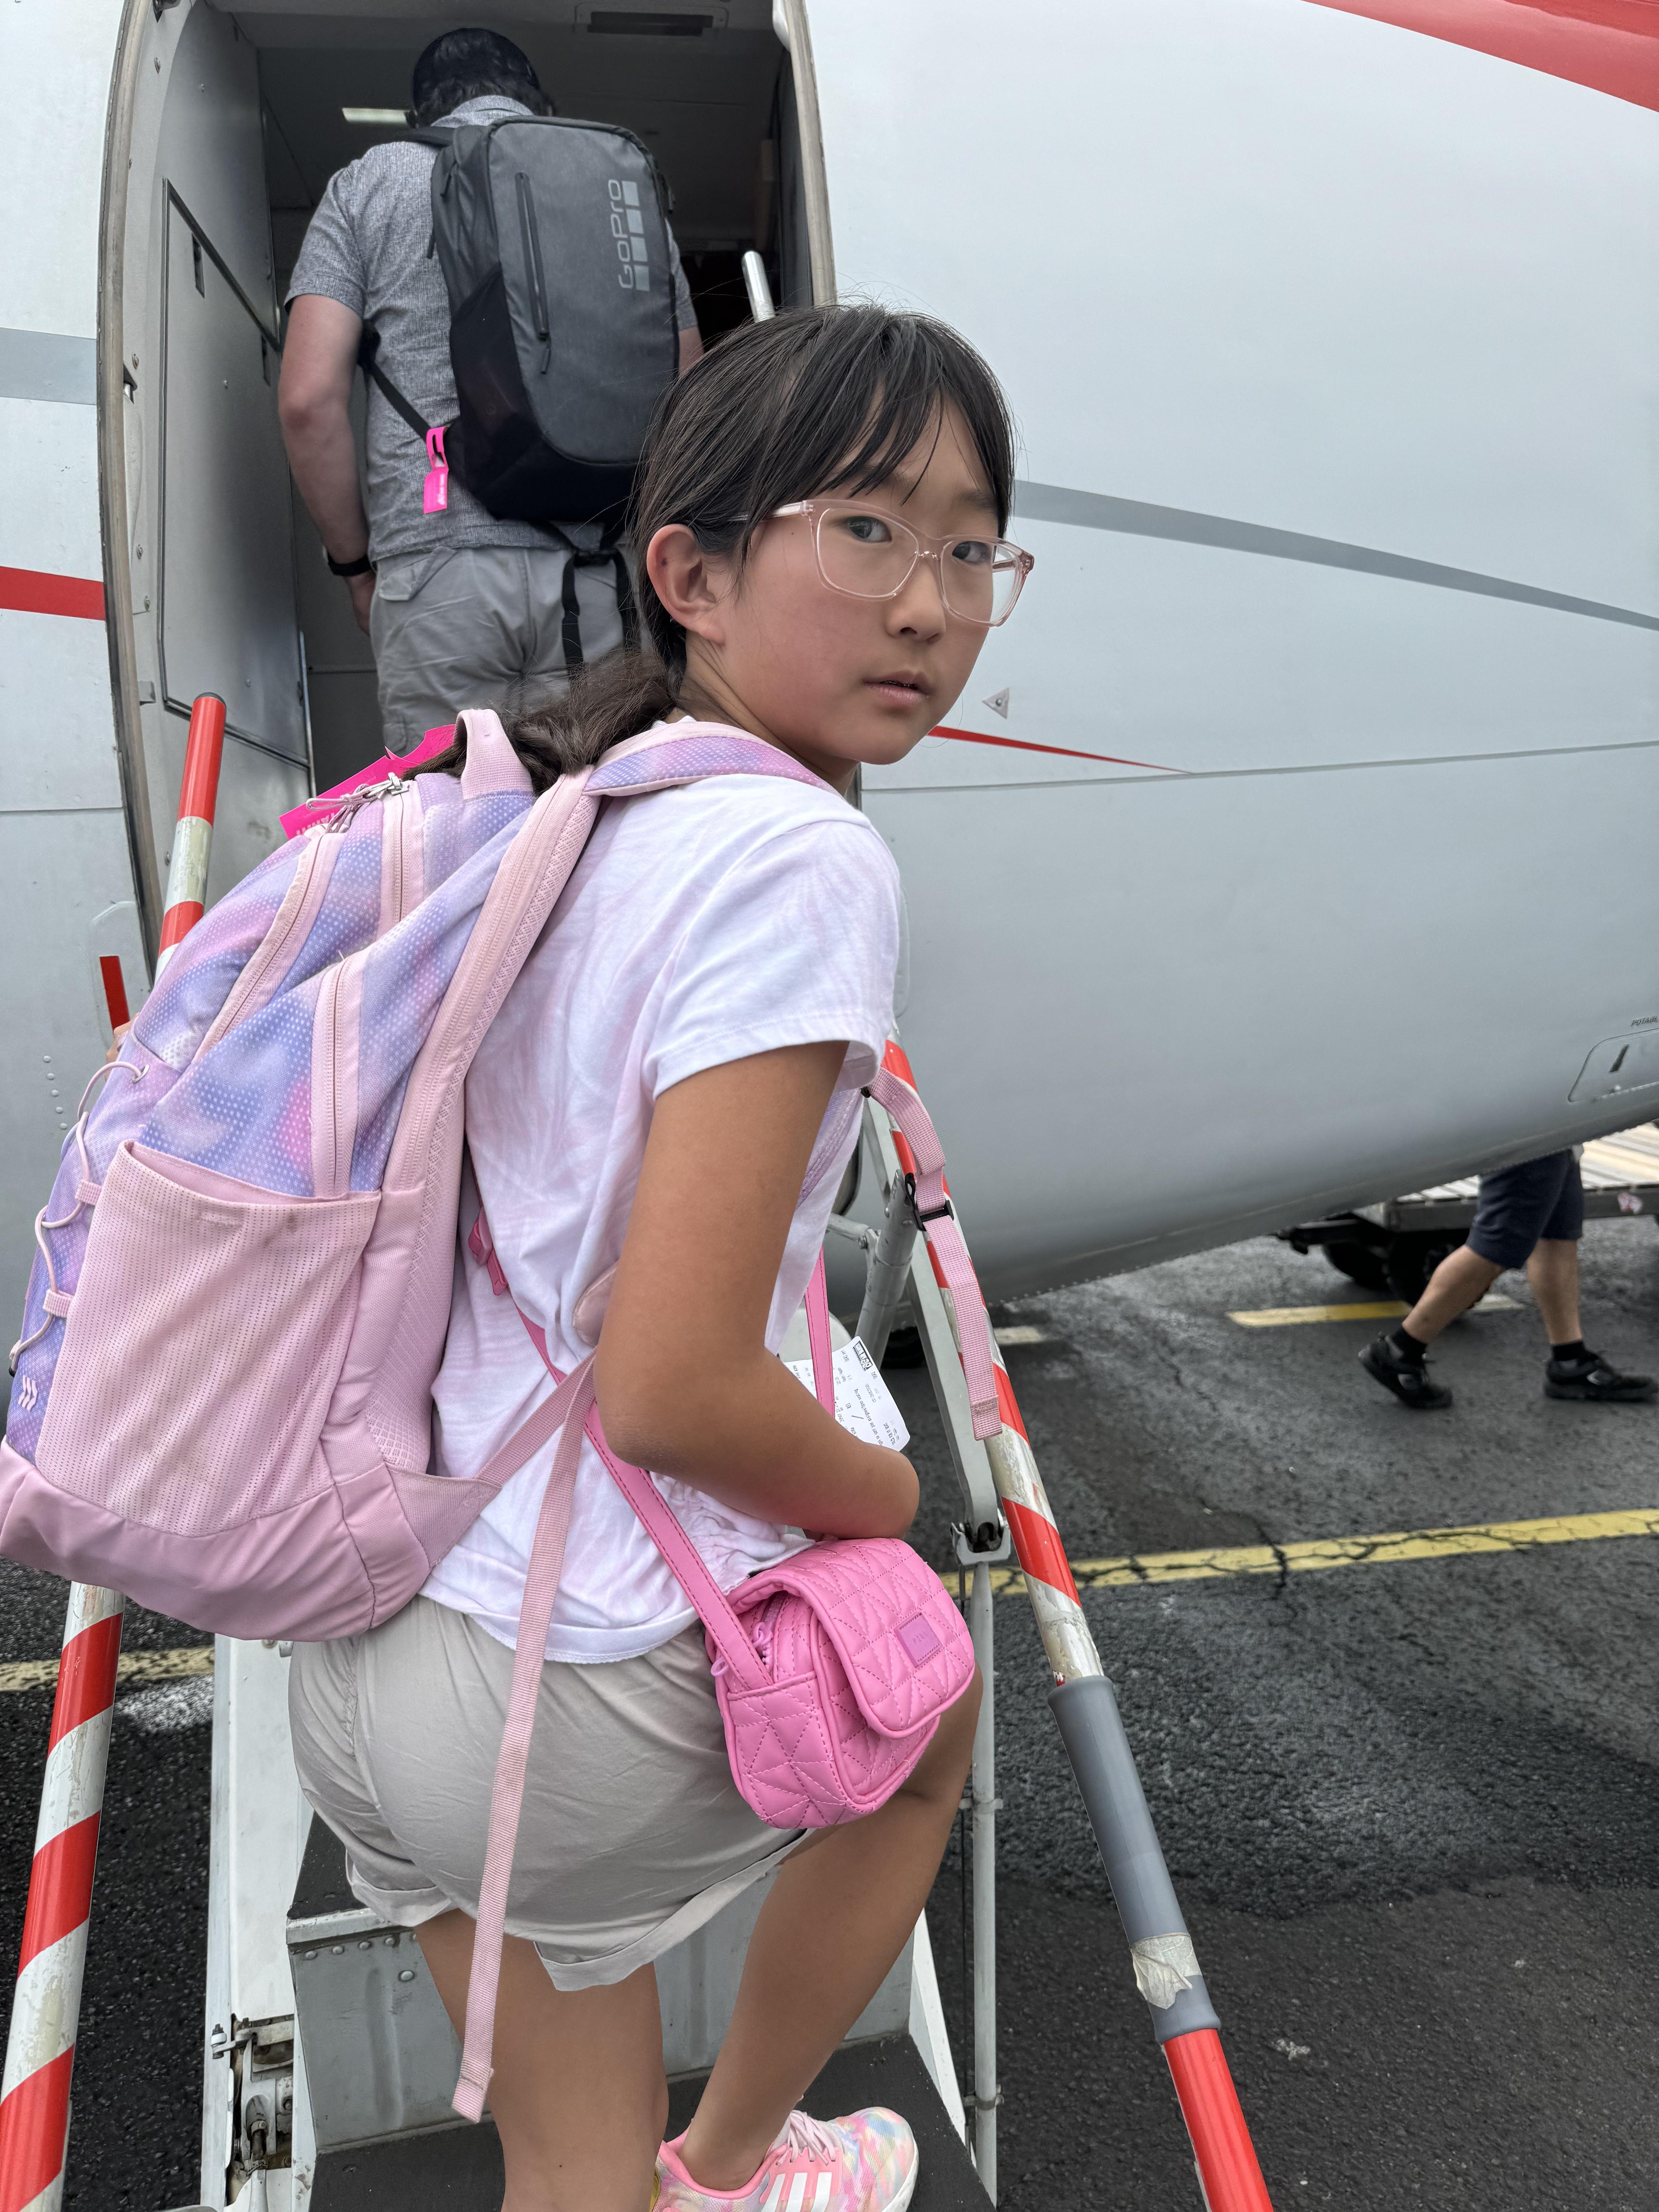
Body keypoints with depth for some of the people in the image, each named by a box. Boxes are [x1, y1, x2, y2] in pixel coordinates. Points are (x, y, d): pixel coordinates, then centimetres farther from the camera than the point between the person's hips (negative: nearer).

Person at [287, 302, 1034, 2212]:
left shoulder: (556, 799, 4)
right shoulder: (798, 860, -22)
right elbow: (674, 1389, -26)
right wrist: (886, 1497, -5)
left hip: (375, 1653, 7)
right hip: (587, 1705, -6)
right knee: (931, 1709, 28)